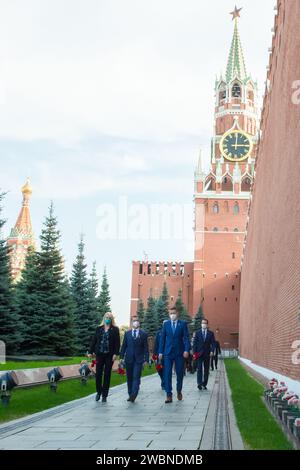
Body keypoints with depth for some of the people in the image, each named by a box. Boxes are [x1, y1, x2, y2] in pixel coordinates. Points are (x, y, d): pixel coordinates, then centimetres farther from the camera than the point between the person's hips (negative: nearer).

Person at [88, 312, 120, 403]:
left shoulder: (115, 329, 2)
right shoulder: (99, 329, 8)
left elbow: (117, 342, -2)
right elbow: (94, 340, 7)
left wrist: (115, 353, -11)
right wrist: (90, 352, 0)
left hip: (109, 355, -2)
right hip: (99, 354, 2)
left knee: (107, 375, 3)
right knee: (98, 374, 1)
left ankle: (104, 395, 11)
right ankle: (99, 392, 20)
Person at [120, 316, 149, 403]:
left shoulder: (143, 334, 3)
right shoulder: (127, 333, 9)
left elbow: (146, 348, 1)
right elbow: (124, 346, 9)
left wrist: (146, 359, -4)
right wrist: (121, 356, 2)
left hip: (139, 360, -3)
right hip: (129, 359, 3)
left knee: (136, 377, -11)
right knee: (129, 378, 8)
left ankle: (134, 395, -18)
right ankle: (130, 395, 16)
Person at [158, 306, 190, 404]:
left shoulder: (183, 324, 1)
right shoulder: (166, 324, 6)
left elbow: (186, 337, -4)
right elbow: (162, 338, 7)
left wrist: (187, 350, -15)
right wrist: (161, 352, 3)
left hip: (179, 352, -1)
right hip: (168, 352, 1)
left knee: (180, 373, 8)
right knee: (167, 373, -6)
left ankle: (179, 391, 29)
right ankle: (169, 395, -3)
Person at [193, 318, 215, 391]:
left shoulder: (211, 333, 7)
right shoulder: (197, 333, 6)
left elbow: (213, 343, 4)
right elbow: (195, 343, 4)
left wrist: (212, 351, -11)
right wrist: (194, 352, -4)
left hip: (207, 354, 1)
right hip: (199, 353, -1)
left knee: (206, 370, 4)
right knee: (199, 369, -9)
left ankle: (204, 384, 10)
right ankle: (199, 384, -13)